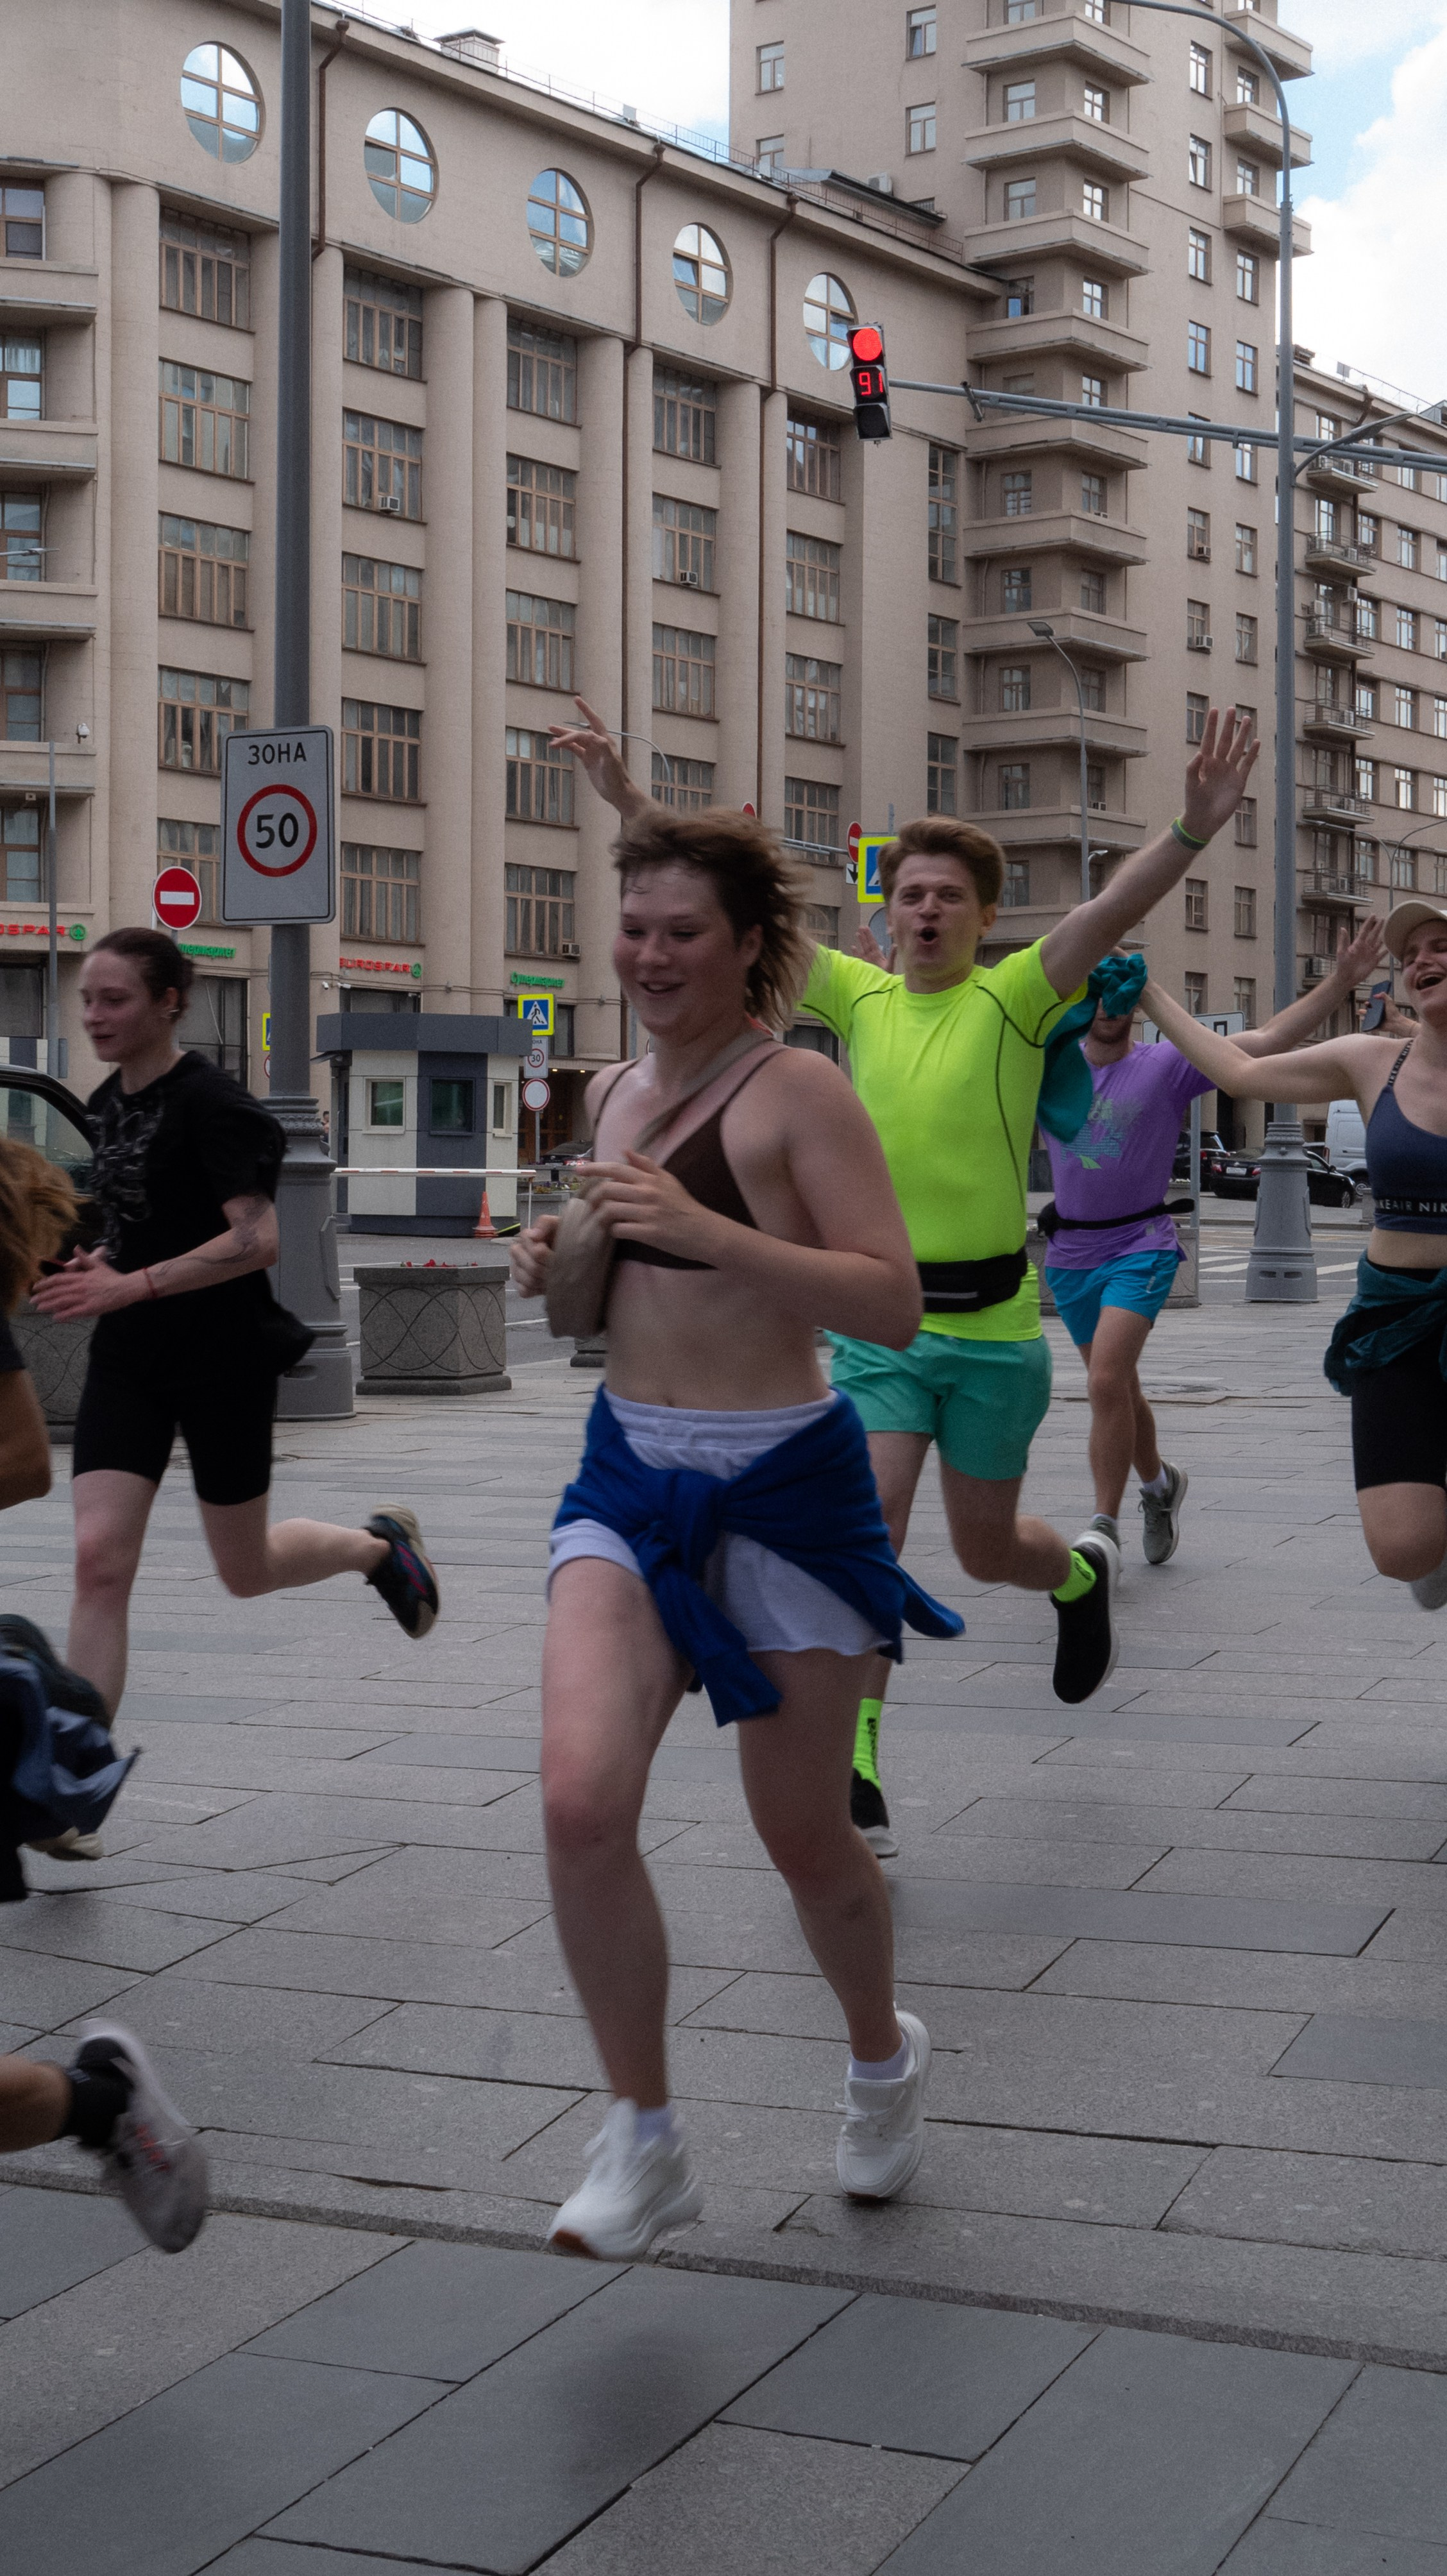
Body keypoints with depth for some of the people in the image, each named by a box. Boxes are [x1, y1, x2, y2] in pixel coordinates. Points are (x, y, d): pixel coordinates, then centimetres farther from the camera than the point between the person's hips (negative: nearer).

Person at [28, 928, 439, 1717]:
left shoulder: (209, 1103, -15)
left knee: (246, 1571, 10)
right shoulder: (105, 1105, 9)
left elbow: (258, 1239, -24)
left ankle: (381, 1543, 40)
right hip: (128, 1358, 6)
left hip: (222, 1358, -6)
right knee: (98, 1563, -8)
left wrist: (130, 1285, -29)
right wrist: (95, 1265, 3)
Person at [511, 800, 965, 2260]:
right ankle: (643, 2145, 2)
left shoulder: (797, 1092, -10)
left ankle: (884, 2058, 41)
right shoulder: (611, 1094, 11)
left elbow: (894, 1303, -18)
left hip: (783, 1486, -5)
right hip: (628, 1477, 5)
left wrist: (707, 1232, -27)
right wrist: (556, 1265, 3)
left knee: (804, 1840, 9)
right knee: (581, 1804, -15)